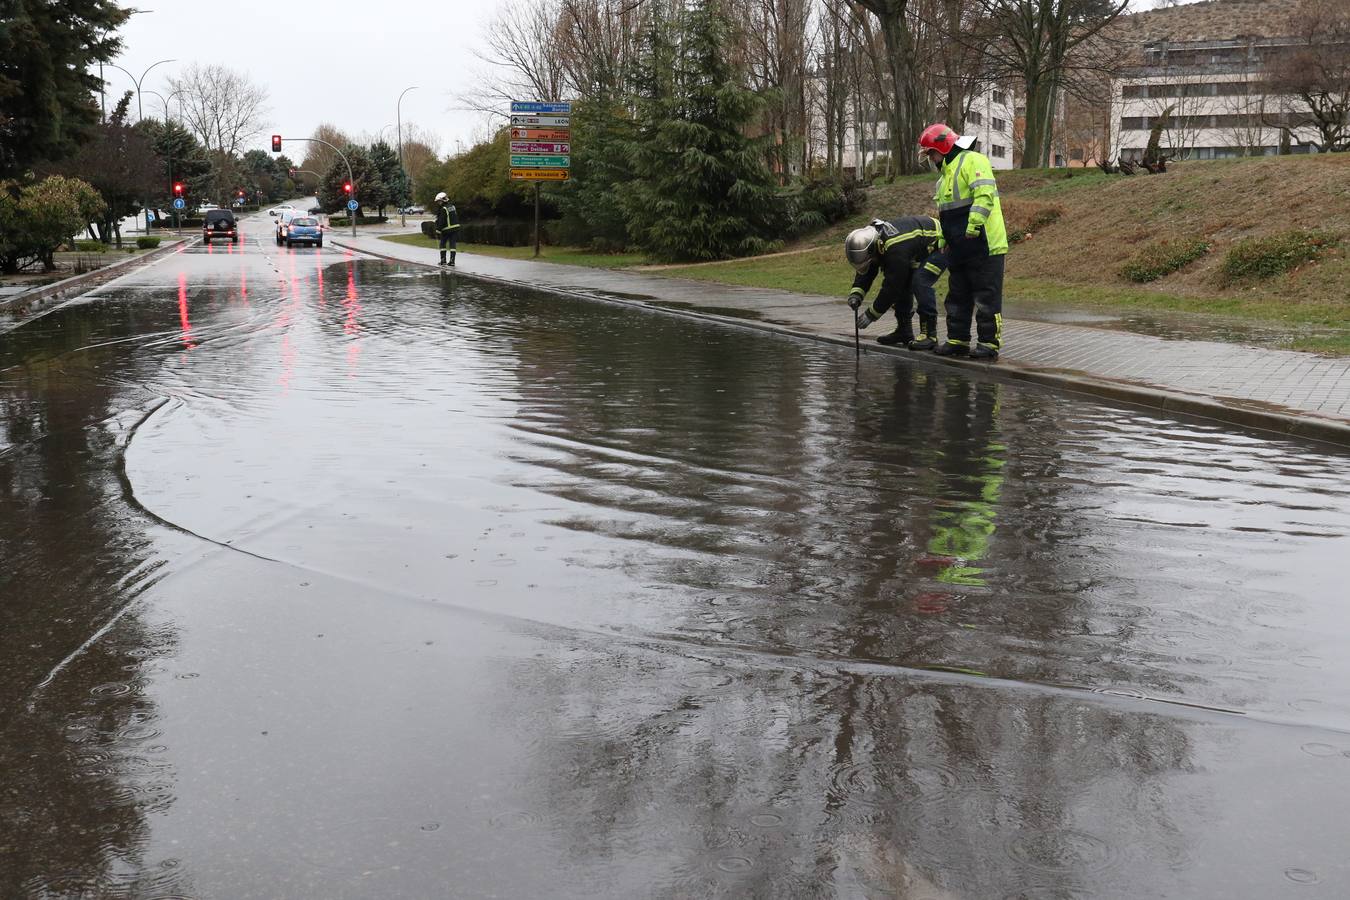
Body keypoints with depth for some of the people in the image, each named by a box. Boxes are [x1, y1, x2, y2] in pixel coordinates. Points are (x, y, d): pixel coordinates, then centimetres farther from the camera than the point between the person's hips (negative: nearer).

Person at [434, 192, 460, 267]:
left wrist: (438, 231, -13)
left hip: (447, 229, -6)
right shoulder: (452, 206, 9)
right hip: (455, 228, 6)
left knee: (442, 244, 9)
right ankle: (452, 262, 0)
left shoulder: (444, 209, -14)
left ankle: (443, 261, 8)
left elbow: (441, 221, -16)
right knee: (452, 245, 4)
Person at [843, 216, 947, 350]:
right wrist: (856, 294, -17)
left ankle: (929, 333, -20)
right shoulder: (872, 240, -11)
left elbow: (892, 287, -32)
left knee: (920, 282, -25)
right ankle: (904, 331, 14)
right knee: (903, 284, 3)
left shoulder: (896, 248, -38)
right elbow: (866, 273, 0)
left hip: (939, 245, -10)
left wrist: (871, 314, -26)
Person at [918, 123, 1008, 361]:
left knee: (987, 297, -4)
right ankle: (958, 341, 22)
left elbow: (984, 195, -22)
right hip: (959, 249, 10)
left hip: (983, 244, -10)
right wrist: (941, 241, 22)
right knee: (957, 297, 14)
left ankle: (989, 344, -1)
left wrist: (974, 225, -29)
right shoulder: (945, 174, 23)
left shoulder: (973, 161, -9)